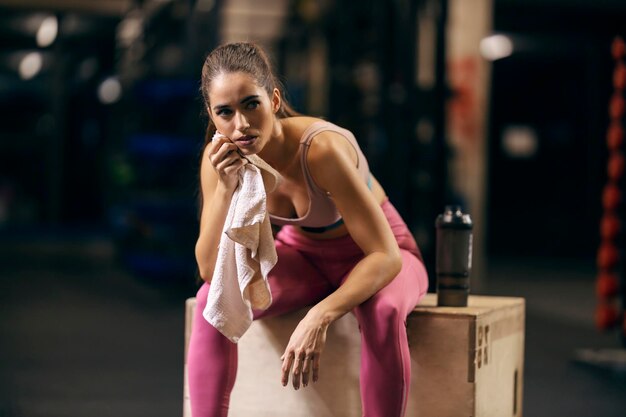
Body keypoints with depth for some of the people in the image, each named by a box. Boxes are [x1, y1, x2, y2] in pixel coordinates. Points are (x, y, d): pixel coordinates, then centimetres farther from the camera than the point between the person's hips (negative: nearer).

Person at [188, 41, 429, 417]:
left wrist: (320, 317, -45)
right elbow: (213, 272, -21)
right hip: (302, 253, 4)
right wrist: (225, 189, -35)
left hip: (374, 257, -4)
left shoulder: (322, 148, -33)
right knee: (213, 302, -22)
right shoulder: (220, 158, -19)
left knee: (383, 311, -37)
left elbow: (386, 255, -32)